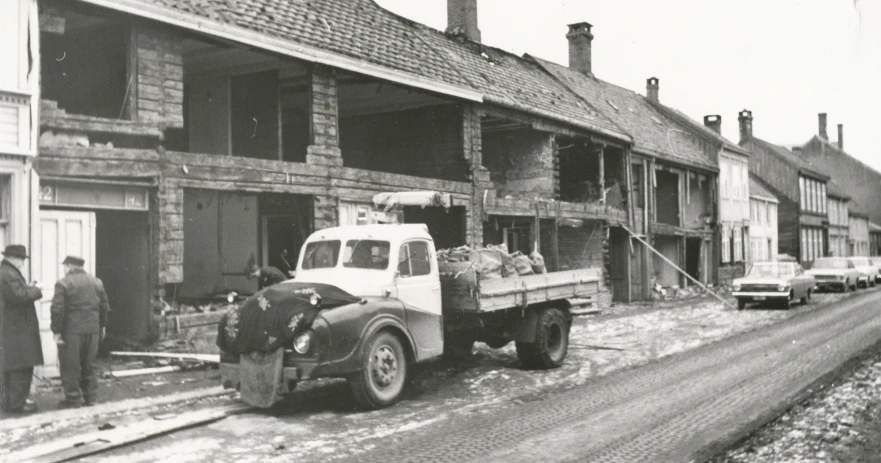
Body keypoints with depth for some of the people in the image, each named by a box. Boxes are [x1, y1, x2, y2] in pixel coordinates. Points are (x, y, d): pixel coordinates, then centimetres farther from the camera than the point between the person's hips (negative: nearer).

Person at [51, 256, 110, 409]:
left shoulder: (63, 283, -8)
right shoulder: (97, 282, 9)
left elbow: (57, 309, -14)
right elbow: (105, 307, 12)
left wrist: (56, 331, -9)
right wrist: (101, 326, 20)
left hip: (71, 331, -5)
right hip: (93, 330, 5)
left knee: (70, 366, 4)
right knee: (89, 365, 15)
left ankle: (73, 399, 8)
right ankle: (91, 397, 18)